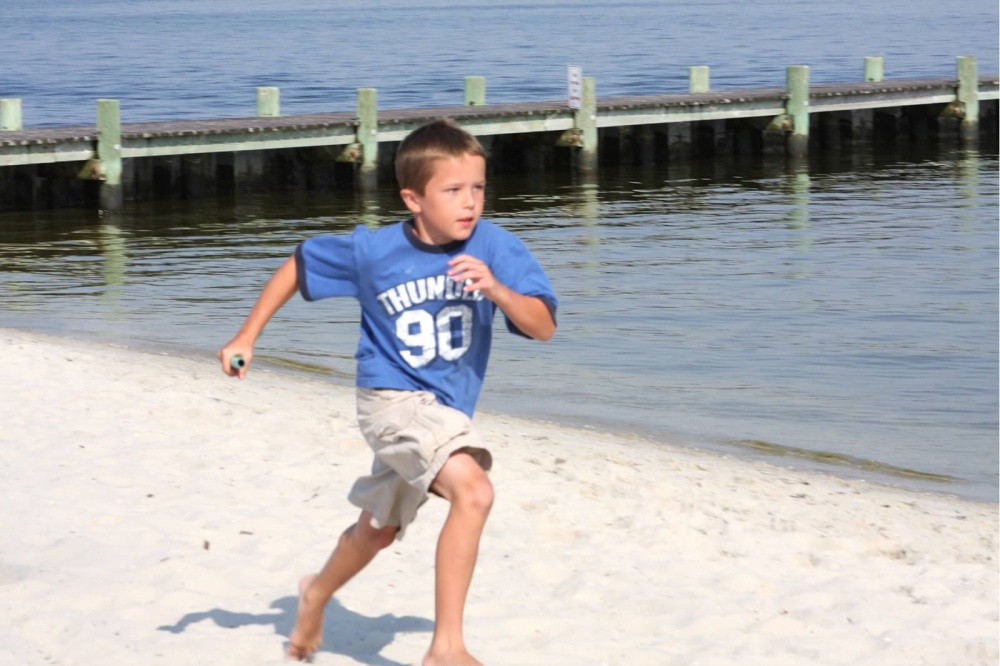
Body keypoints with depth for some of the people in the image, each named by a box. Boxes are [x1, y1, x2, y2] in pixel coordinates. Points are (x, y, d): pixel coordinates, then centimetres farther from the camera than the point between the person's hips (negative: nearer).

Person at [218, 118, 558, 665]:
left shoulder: (494, 249, -15)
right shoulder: (373, 251, -16)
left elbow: (543, 327, -20)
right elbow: (297, 265, 1)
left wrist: (497, 290, -38)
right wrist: (246, 338, 2)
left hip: (445, 409, 5)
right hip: (393, 398, -5)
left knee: (377, 529, 25)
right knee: (473, 491, -29)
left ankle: (318, 593, 56)